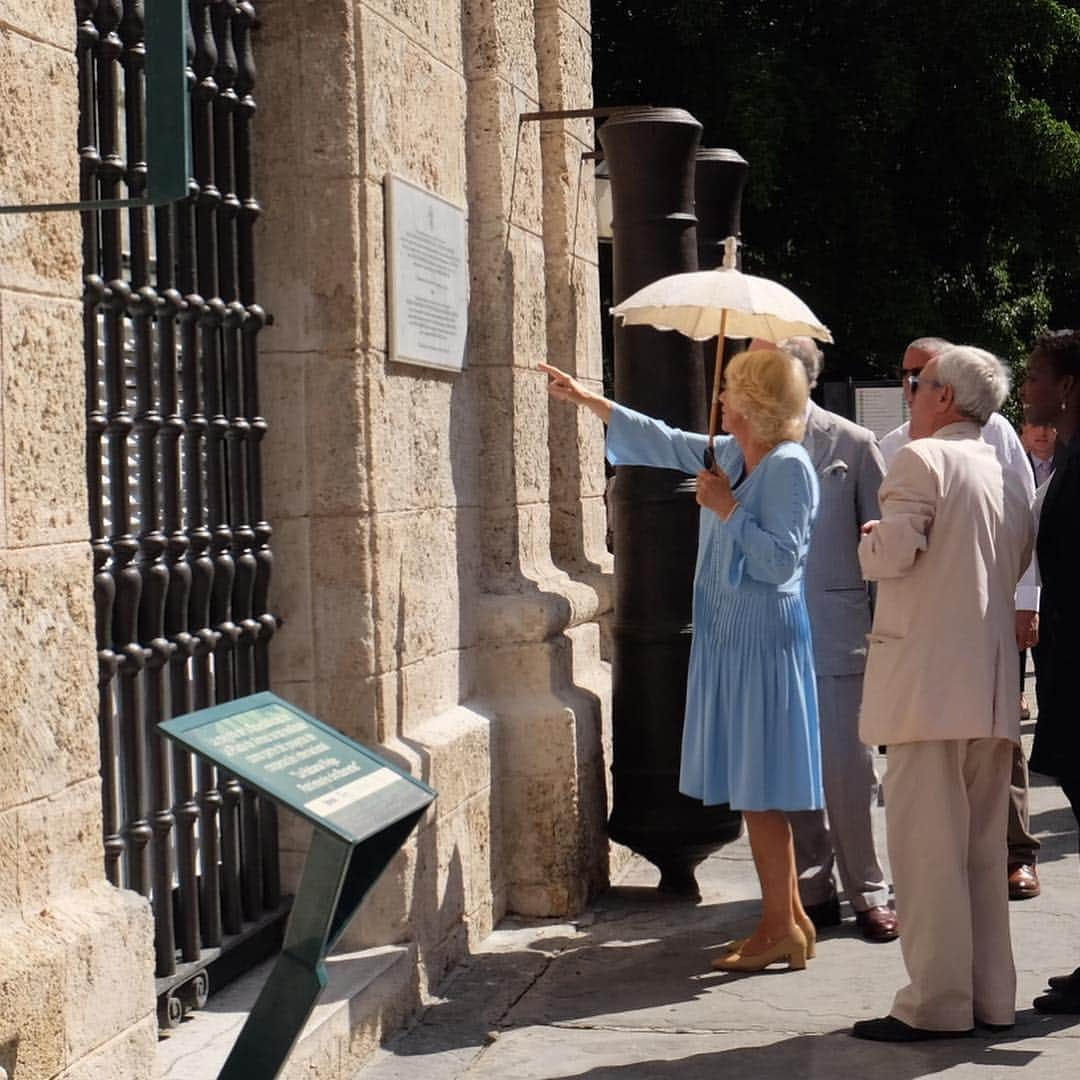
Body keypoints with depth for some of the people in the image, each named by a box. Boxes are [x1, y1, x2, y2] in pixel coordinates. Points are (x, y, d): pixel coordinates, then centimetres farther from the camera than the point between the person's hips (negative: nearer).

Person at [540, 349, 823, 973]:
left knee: (759, 787, -6)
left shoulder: (790, 468, -13)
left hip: (763, 639, -9)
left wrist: (726, 507, -17)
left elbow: (781, 559, -20)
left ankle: (781, 928, 0)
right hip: (729, 636, 9)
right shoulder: (730, 455, 12)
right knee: (754, 790, 10)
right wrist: (585, 399, 29)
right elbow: (663, 442, 25)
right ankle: (789, 917, 16)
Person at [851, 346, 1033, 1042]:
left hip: (927, 680, -8)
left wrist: (870, 538, 5)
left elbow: (891, 555, -16)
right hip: (992, 686, 8)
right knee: (982, 845, 11)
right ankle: (991, 997, 14)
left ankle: (937, 1003, -5)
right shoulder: (1007, 476, 17)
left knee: (926, 843, -5)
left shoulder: (922, 459, -8)